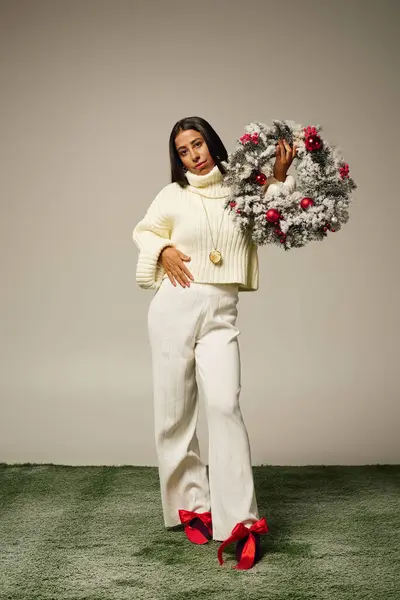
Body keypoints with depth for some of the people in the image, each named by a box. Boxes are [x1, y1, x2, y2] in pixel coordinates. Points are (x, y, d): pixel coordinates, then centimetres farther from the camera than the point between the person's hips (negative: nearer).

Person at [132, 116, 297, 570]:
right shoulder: (173, 195, 10)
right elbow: (143, 230, 22)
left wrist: (280, 177, -9)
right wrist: (163, 249, 3)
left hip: (220, 315, -1)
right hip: (174, 308, 2)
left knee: (225, 405, -18)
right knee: (174, 411, 3)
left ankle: (240, 523, -16)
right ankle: (191, 505, 18)